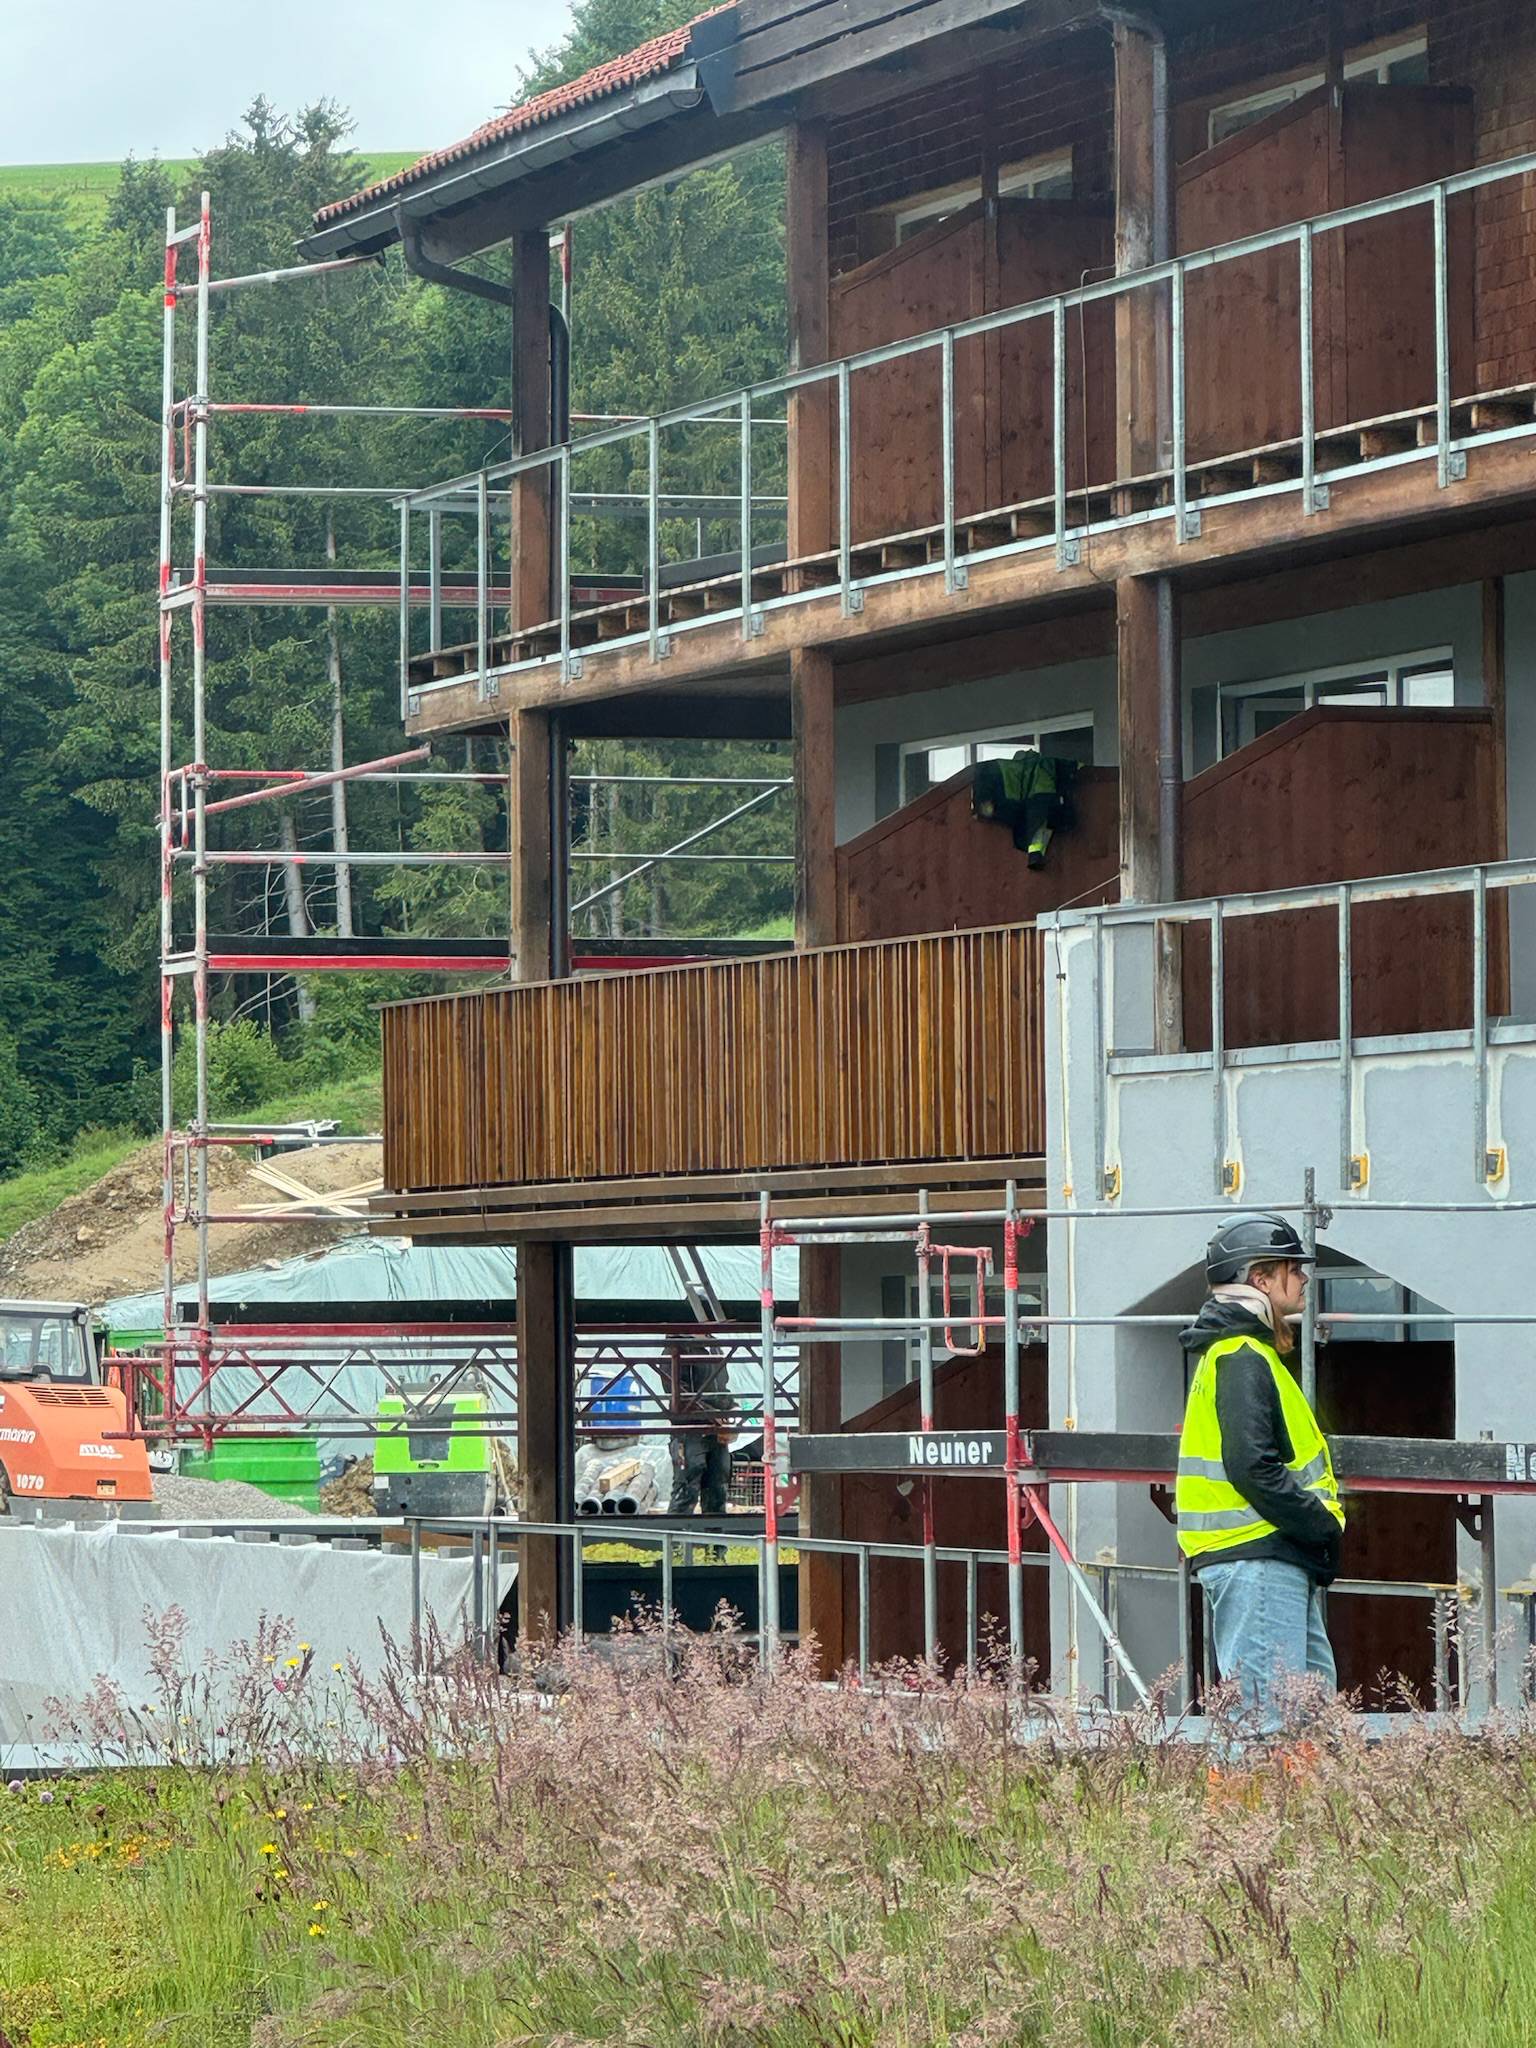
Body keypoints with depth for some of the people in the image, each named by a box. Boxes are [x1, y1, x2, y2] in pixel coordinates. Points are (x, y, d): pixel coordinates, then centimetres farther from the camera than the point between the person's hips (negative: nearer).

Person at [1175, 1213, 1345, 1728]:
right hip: (1257, 1560, -11)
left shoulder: (1248, 1352, 21)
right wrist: (1322, 1524, -15)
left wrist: (1319, 1524, 12)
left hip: (1279, 1558, 11)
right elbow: (1252, 1467, -23)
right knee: (1266, 1706, -13)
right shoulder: (1241, 1357, -13)